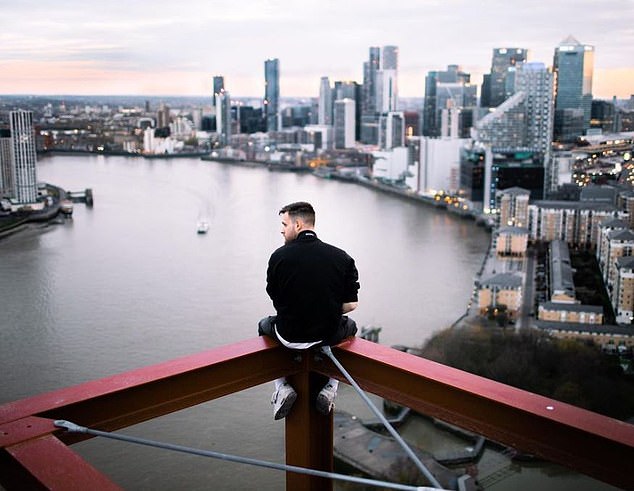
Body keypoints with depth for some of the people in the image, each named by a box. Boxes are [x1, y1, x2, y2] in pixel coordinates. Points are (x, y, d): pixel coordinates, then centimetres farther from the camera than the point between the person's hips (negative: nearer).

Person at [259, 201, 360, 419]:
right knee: (349, 325, 36)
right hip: (330, 335, 1)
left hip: (289, 335, 0)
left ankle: (283, 388, 16)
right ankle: (329, 390, 20)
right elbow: (351, 304, -6)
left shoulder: (279, 256, -11)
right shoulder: (341, 257, -9)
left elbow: (276, 300, -1)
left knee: (265, 325, 35)